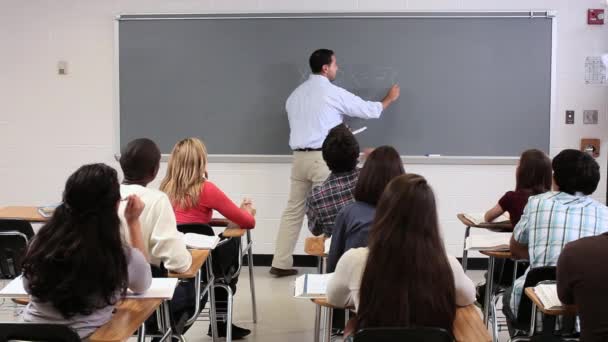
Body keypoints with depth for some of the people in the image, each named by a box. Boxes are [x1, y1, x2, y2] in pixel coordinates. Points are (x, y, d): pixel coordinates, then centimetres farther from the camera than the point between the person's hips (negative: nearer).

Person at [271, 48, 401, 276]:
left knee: (293, 211, 10)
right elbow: (369, 110, 2)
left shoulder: (295, 95, 13)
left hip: (299, 157, 7)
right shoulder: (334, 93, -6)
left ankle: (281, 263, 13)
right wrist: (389, 99, 21)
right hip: (324, 159, -7)